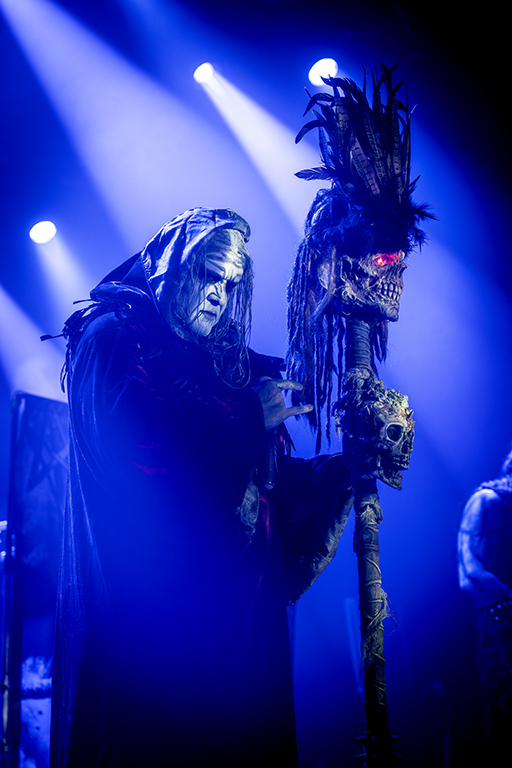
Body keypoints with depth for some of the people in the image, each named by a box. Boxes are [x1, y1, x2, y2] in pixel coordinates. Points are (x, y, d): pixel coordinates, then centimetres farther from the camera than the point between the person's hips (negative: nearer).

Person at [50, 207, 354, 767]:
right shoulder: (115, 339, 0)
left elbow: (272, 481, 15)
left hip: (238, 605, 7)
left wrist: (342, 469, -1)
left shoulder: (230, 363, 19)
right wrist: (250, 417, -9)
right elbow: (143, 449, -17)